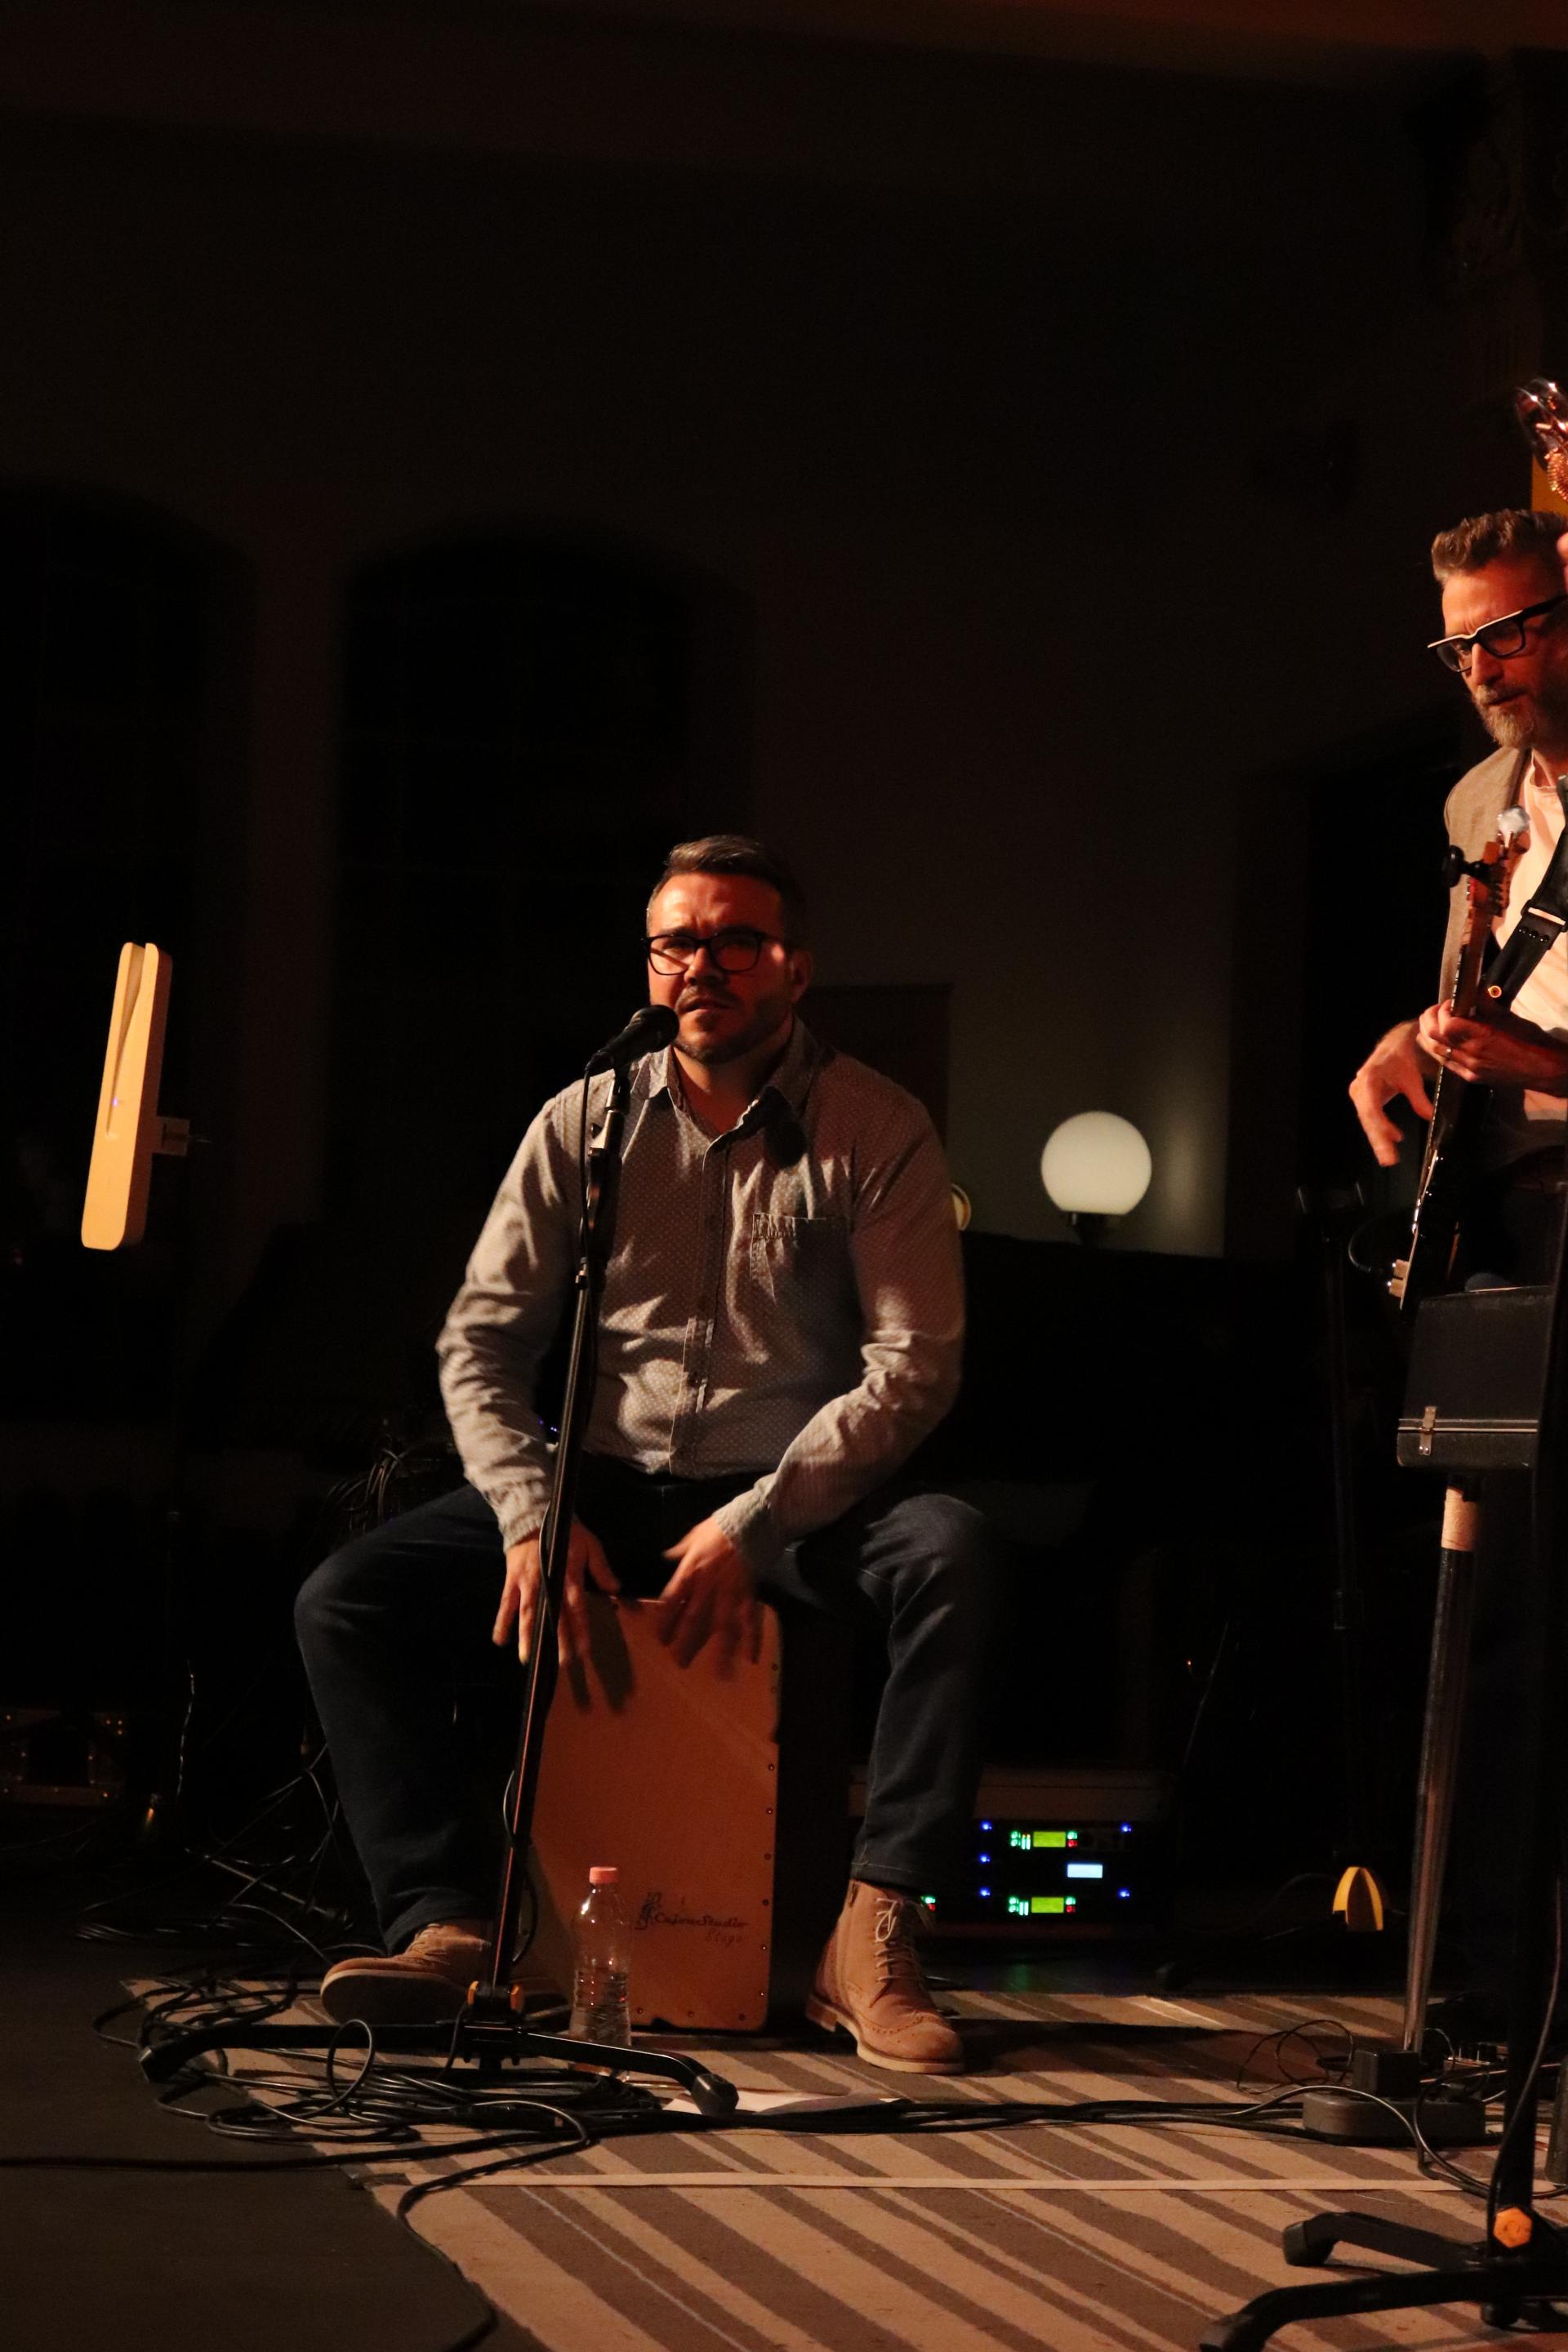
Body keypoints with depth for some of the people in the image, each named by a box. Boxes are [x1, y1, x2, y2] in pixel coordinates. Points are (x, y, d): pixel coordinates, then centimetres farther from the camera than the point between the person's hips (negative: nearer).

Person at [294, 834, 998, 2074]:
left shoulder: (874, 1131, -5)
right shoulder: (586, 1125, 3)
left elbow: (915, 1363, -12)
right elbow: (481, 1340, 2)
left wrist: (756, 1520, -22)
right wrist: (531, 1513, -16)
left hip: (794, 1495, -2)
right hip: (606, 1487, 3)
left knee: (950, 1553, -35)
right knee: (346, 1600, -17)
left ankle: (873, 1936, -31)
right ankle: (448, 1925, -17)